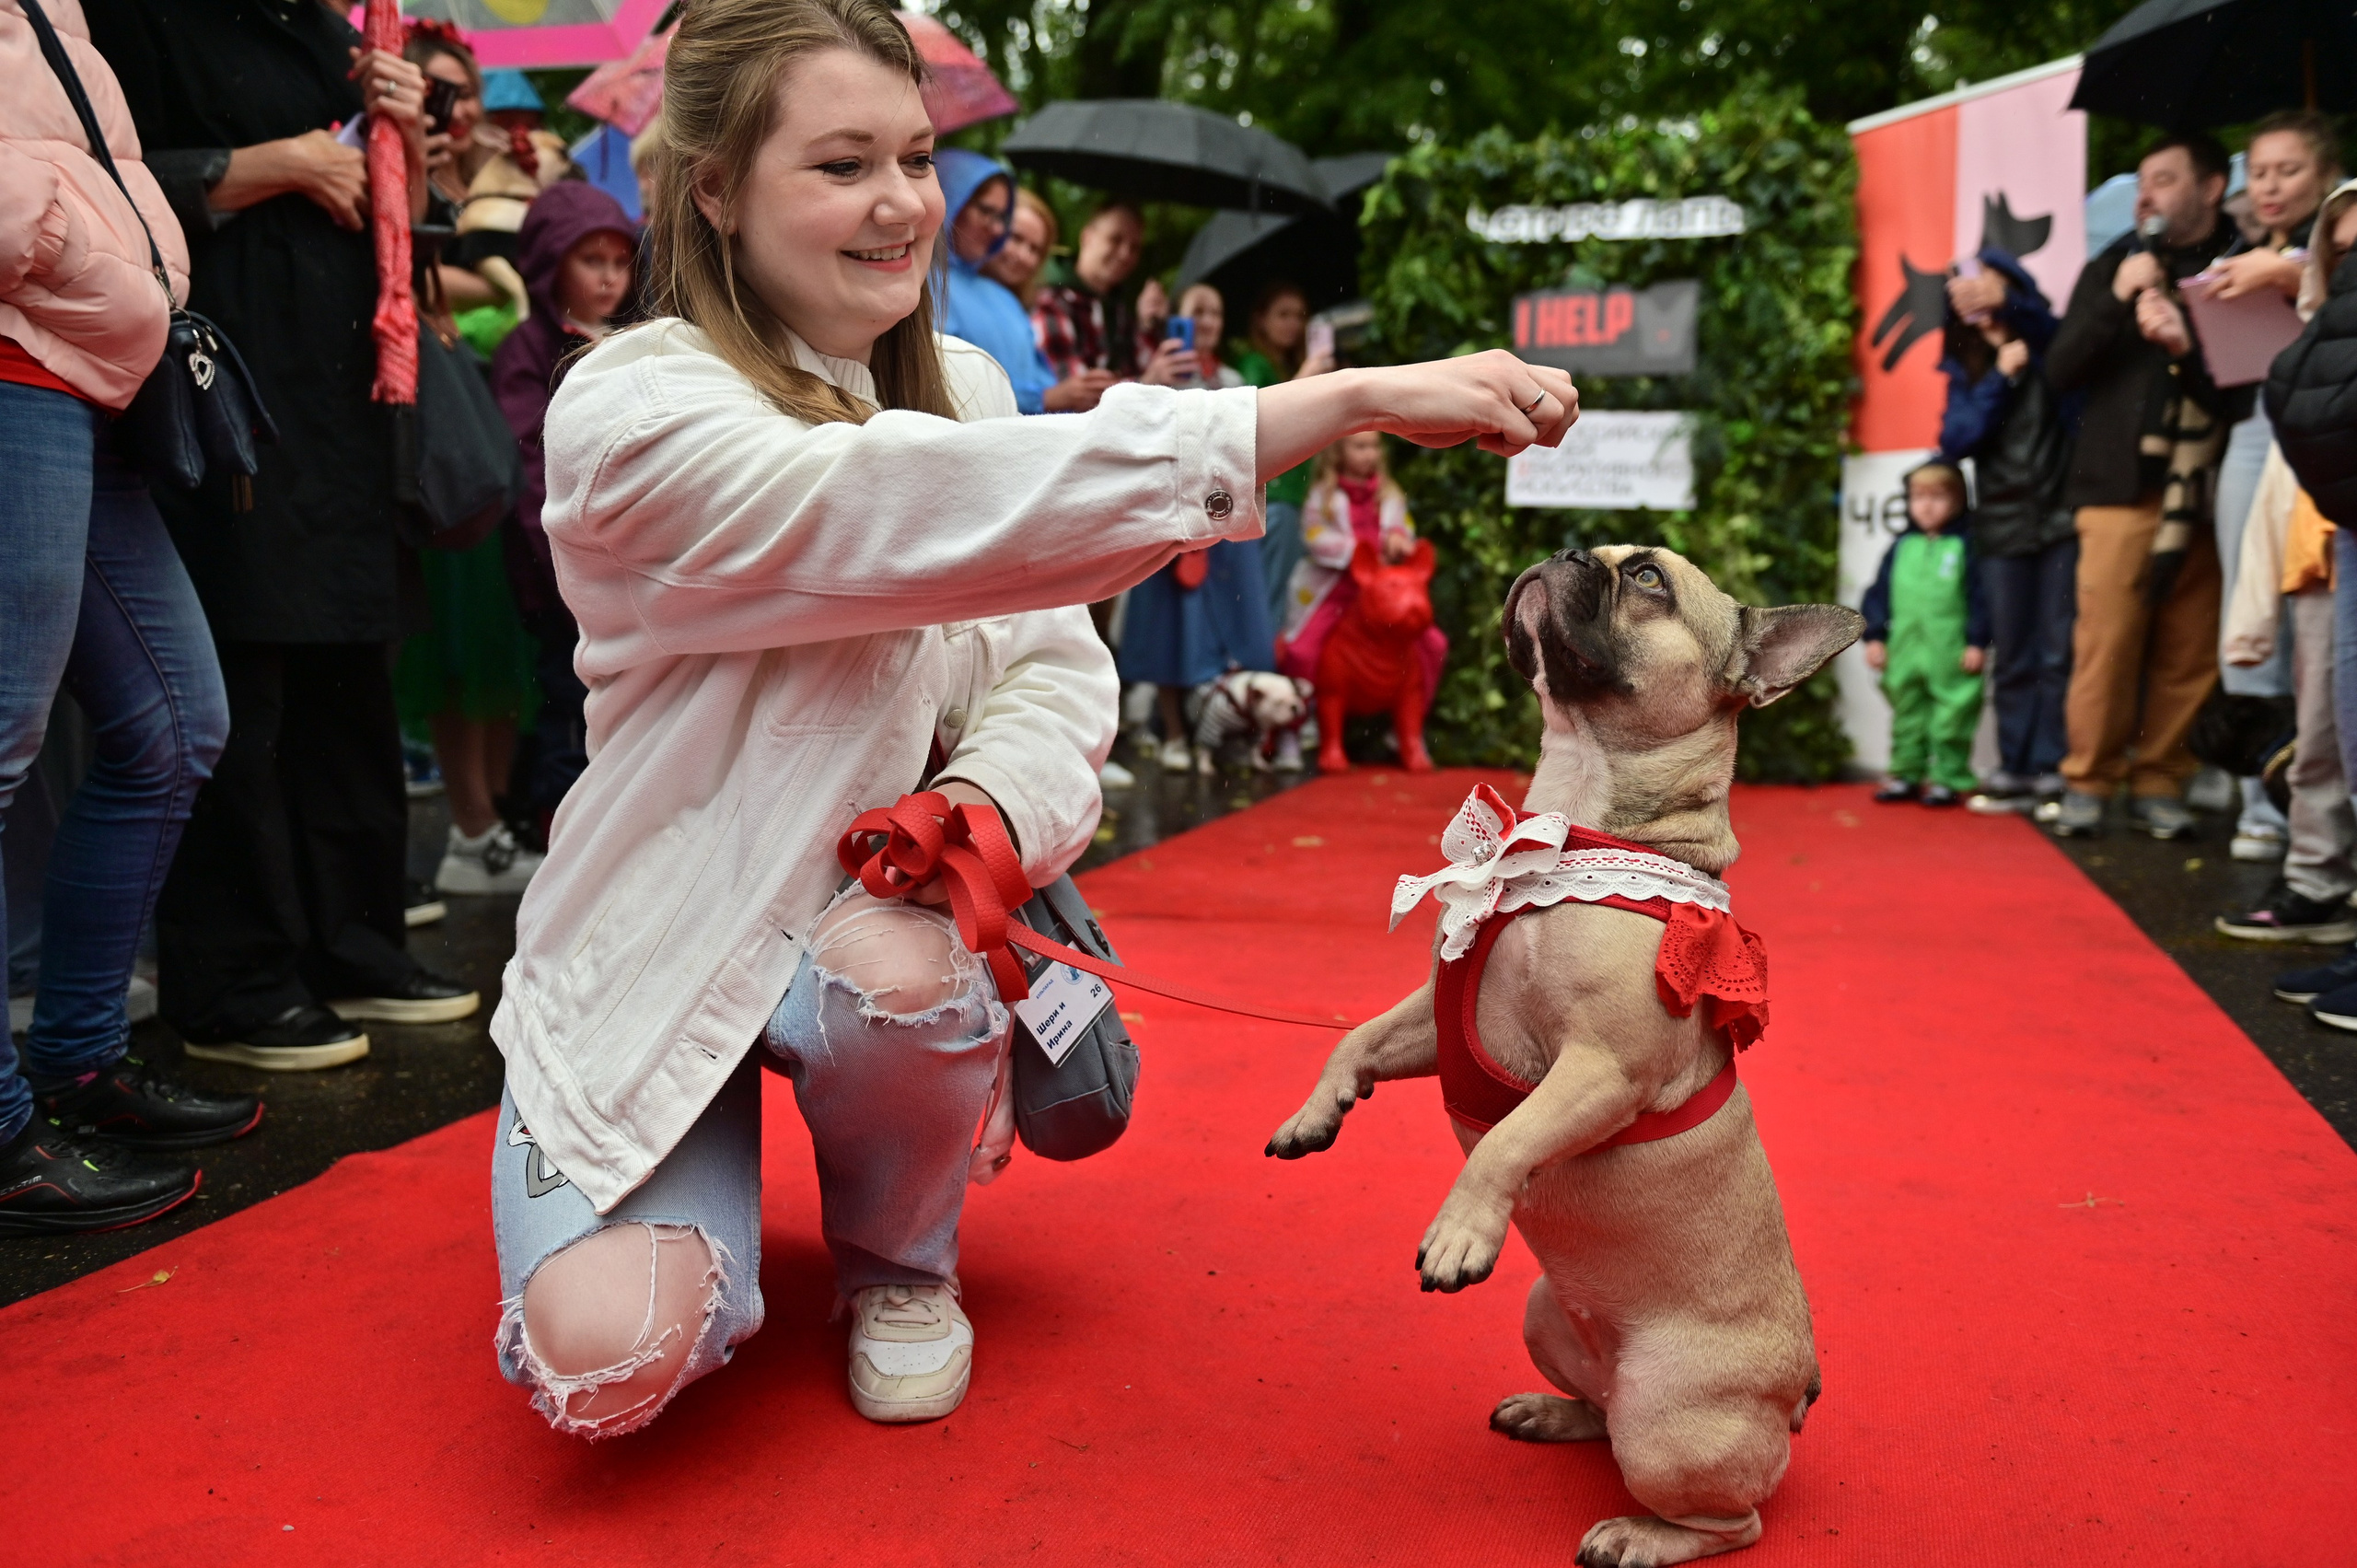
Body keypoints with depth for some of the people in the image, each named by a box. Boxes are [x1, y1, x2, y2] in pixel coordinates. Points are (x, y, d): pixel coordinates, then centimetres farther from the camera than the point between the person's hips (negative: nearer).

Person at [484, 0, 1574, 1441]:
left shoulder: (963, 384, 1)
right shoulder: (633, 414, -20)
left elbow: (1052, 662, -3)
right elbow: (916, 517, -36)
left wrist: (989, 802, -30)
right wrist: (1358, 398, -40)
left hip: (875, 909, 4)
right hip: (658, 954, -4)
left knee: (901, 977, -32)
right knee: (611, 1359, -23)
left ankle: (900, 1256, 2)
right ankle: (715, 1177, 14)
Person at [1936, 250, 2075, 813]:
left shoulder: (2048, 351, 2)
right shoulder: (1965, 371, 11)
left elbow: (2042, 321, -23)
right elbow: (1954, 442, -3)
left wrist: (2004, 299, -41)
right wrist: (2000, 378, -10)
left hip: (2062, 518, -3)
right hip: (2002, 528, 3)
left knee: (2060, 653, -5)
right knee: (2013, 658, 7)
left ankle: (2054, 770, -2)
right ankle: (2016, 770, 11)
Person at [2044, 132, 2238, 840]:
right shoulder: (2114, 267, 15)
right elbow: (2061, 369, 7)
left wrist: (2190, 344, -15)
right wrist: (2117, 302, -4)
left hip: (2204, 488, 0)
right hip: (2121, 482, 1)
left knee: (2189, 649, -2)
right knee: (2107, 642, -5)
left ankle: (2160, 783, 7)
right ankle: (2088, 782, 2)